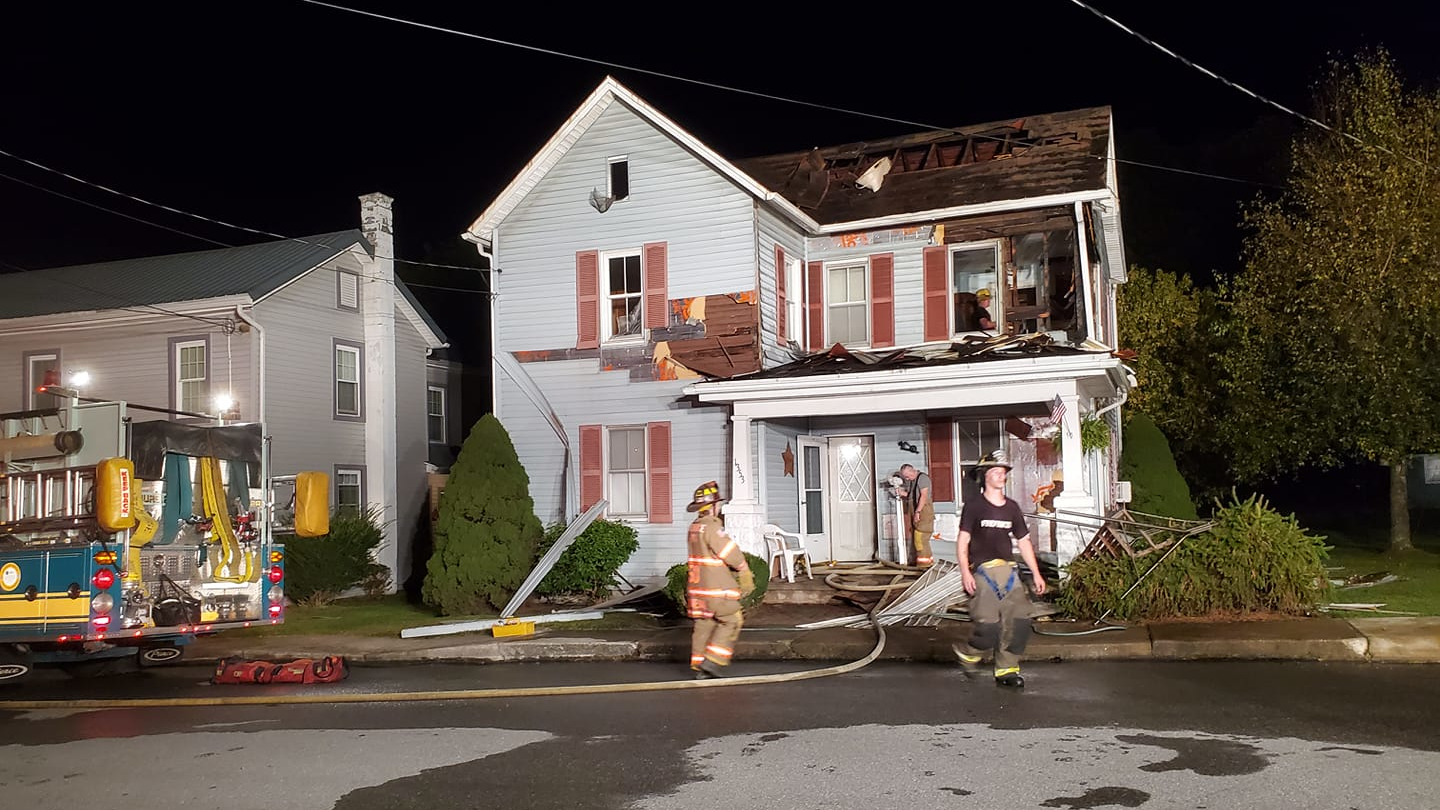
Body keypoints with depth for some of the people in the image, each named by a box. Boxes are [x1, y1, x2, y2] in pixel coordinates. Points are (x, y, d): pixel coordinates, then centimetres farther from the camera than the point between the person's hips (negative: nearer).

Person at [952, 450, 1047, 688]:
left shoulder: (1012, 507, 16)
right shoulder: (974, 506, 0)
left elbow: (1023, 542, 20)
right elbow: (963, 542, -2)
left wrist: (1036, 573, 16)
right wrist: (965, 572, -12)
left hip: (1008, 570, 5)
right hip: (982, 571, -5)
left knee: (1019, 622, -5)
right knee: (989, 626, -14)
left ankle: (1006, 670, 9)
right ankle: (969, 655, 15)